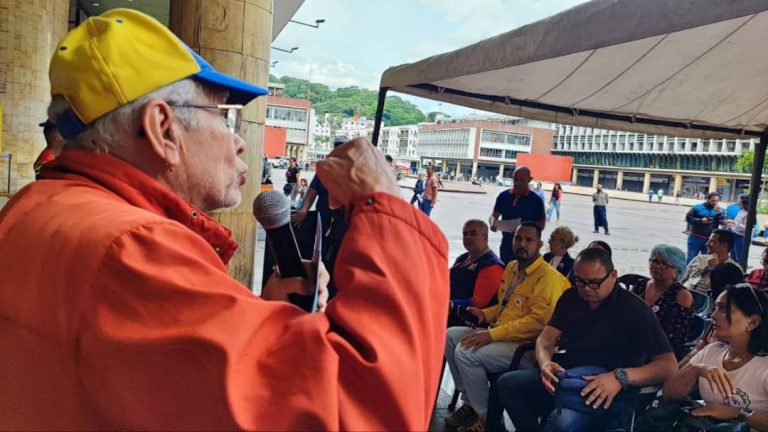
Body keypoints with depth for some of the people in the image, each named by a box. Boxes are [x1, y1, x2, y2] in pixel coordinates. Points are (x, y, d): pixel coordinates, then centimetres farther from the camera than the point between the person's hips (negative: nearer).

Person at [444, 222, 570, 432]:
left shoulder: (548, 277, -14)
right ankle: (470, 401, 6)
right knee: (450, 336, -2)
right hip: (500, 335, 9)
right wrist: (485, 313, 7)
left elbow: (538, 320, -24)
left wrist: (492, 335, -25)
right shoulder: (511, 267, 14)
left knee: (466, 352, -25)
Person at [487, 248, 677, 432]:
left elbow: (669, 365, -12)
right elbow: (546, 338, 8)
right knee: (507, 383, -16)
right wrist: (545, 363, -17)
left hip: (609, 391, -6)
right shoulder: (571, 298, 11)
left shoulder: (635, 309, -6)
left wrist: (621, 377, -29)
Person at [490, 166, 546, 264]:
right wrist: (493, 224, -17)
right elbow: (494, 215, 8)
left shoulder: (536, 200, -4)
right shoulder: (504, 196, 5)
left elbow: (541, 224, -2)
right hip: (506, 243, 4)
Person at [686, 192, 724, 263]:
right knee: (691, 258, 3)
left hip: (710, 239, 2)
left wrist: (719, 213, -15)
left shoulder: (720, 210, 6)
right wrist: (700, 220, -15)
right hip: (696, 237, -2)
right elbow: (688, 218, -3)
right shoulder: (698, 207, -2)